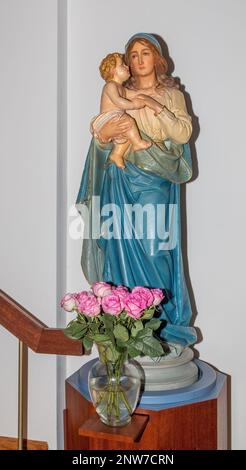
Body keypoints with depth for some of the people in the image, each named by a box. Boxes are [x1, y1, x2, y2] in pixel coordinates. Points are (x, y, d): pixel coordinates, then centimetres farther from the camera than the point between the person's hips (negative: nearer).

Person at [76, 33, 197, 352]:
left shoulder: (172, 95, 10)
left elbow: (184, 133, -4)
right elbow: (103, 139, 7)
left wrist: (157, 107, -13)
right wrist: (104, 134, -15)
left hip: (157, 183, -1)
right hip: (124, 180, 2)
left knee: (154, 247, -5)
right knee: (125, 248, 1)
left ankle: (163, 322, 10)